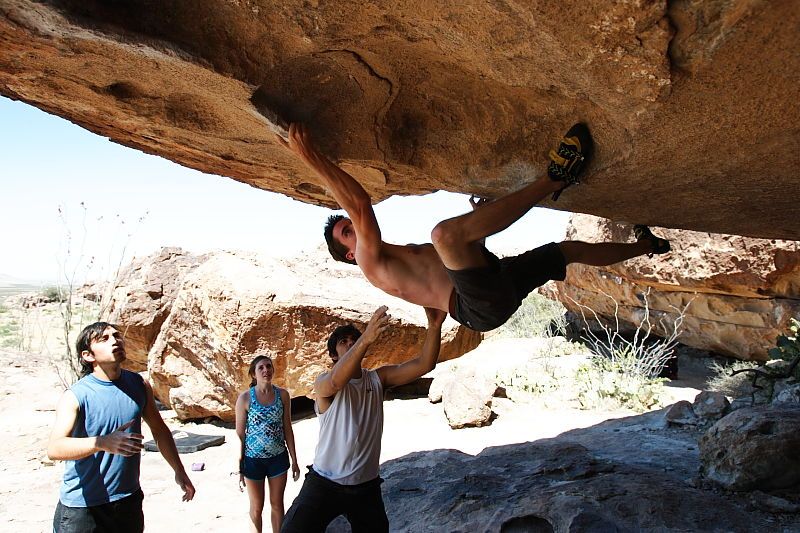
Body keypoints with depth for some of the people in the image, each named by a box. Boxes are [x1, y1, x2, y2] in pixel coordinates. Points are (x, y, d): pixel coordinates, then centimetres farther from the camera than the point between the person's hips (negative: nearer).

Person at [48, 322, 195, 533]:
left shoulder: (139, 385, -1)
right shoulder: (76, 396, -14)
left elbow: (159, 430, 11)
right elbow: (54, 448, -28)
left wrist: (179, 472, 12)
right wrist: (102, 443, -44)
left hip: (129, 500, 4)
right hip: (81, 507, -4)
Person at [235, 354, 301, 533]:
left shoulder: (283, 395, -5)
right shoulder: (245, 398, -12)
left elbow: (287, 429, 2)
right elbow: (240, 434, -7)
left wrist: (294, 460, 4)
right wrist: (238, 468, -6)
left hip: (278, 458, 2)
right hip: (253, 459, -2)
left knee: (277, 504, 15)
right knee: (257, 508, 14)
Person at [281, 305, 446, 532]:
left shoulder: (378, 378, 0)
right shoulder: (323, 383, -12)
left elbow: (424, 365, -12)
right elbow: (336, 380, -38)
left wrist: (434, 326, -30)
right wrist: (366, 339, -53)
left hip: (367, 487, 4)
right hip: (324, 483, -3)